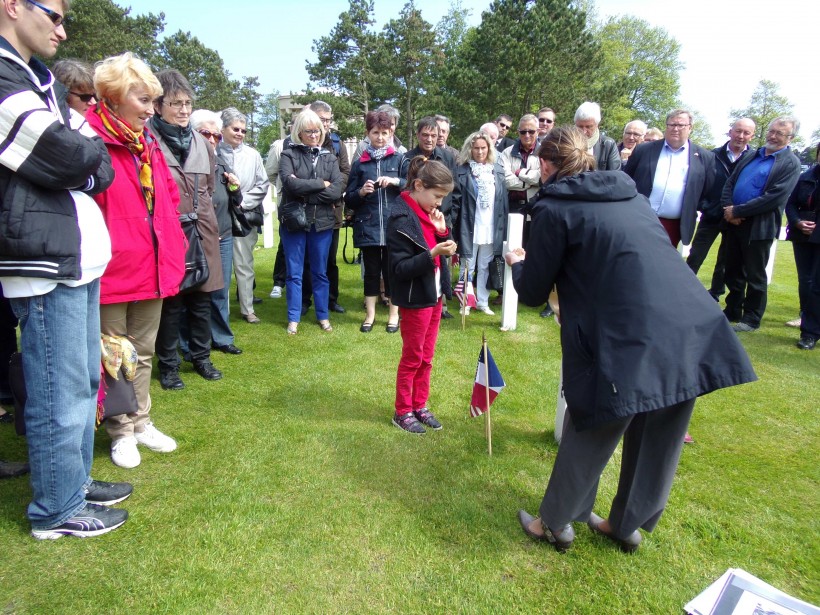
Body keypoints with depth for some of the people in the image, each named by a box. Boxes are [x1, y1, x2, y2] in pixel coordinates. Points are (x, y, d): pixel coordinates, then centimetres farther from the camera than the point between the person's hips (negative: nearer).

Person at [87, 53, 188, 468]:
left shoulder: (148, 144, 11)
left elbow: (168, 197, 17)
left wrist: (174, 247, 10)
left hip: (153, 266, 7)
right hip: (111, 271, -7)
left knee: (143, 351, 17)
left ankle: (141, 422, 32)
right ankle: (121, 432, 23)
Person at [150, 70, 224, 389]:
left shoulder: (201, 141, 12)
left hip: (202, 232, 5)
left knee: (201, 298, 12)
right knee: (171, 301, 3)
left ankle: (201, 357, 27)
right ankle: (168, 365, 18)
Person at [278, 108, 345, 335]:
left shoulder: (329, 157, 8)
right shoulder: (288, 155, 1)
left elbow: (338, 190, -6)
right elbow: (290, 183, -17)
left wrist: (305, 192, -13)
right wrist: (321, 184, -10)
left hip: (322, 222, 2)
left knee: (321, 272, 11)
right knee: (294, 273, 6)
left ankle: (323, 316, 23)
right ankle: (293, 319, 17)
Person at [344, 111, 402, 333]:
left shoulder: (399, 159, 6)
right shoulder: (359, 163, 8)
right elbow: (349, 199, 7)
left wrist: (395, 181, -15)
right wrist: (361, 192, -13)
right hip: (368, 227, 1)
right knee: (371, 271, 8)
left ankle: (394, 314, 20)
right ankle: (370, 315, 21)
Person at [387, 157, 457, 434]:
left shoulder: (428, 212, 7)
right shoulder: (401, 218, -19)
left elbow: (440, 250, 11)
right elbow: (400, 267, -22)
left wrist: (442, 232, -8)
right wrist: (432, 254, -32)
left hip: (434, 295, 8)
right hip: (415, 299, -8)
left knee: (426, 357, 16)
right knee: (412, 358, 6)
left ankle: (420, 406, 30)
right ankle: (403, 411, 22)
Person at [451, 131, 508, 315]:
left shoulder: (498, 171, 8)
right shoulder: (462, 171, -4)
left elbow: (503, 201, 10)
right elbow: (456, 200, -5)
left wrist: (503, 227, 6)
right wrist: (452, 225, -10)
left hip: (491, 229, 4)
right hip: (469, 228, -3)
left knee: (485, 267, 12)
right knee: (468, 267, 5)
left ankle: (482, 302, 22)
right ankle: (465, 302, 16)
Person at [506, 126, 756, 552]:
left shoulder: (554, 208, -2)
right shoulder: (628, 194, 19)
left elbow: (533, 293, 3)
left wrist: (517, 263, 24)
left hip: (632, 342, -7)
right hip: (694, 329, 7)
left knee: (588, 437, 14)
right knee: (659, 442, 21)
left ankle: (555, 524, 33)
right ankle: (628, 525, 42)